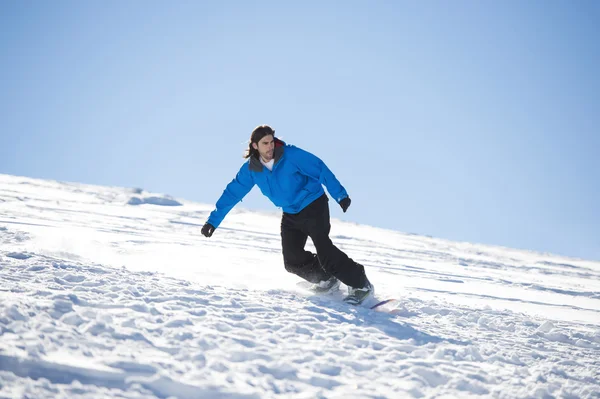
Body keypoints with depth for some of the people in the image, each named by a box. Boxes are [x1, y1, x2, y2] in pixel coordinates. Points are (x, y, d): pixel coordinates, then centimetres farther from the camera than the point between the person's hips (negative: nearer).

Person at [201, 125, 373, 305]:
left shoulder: (291, 155, -21)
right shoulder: (251, 169, -7)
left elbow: (321, 170, -20)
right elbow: (232, 193, 0)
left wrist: (340, 194, -28)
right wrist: (213, 220, -1)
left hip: (313, 207, -6)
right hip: (290, 215, 6)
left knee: (324, 250, -20)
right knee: (292, 260, -4)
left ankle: (360, 283, -8)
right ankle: (327, 278, 19)